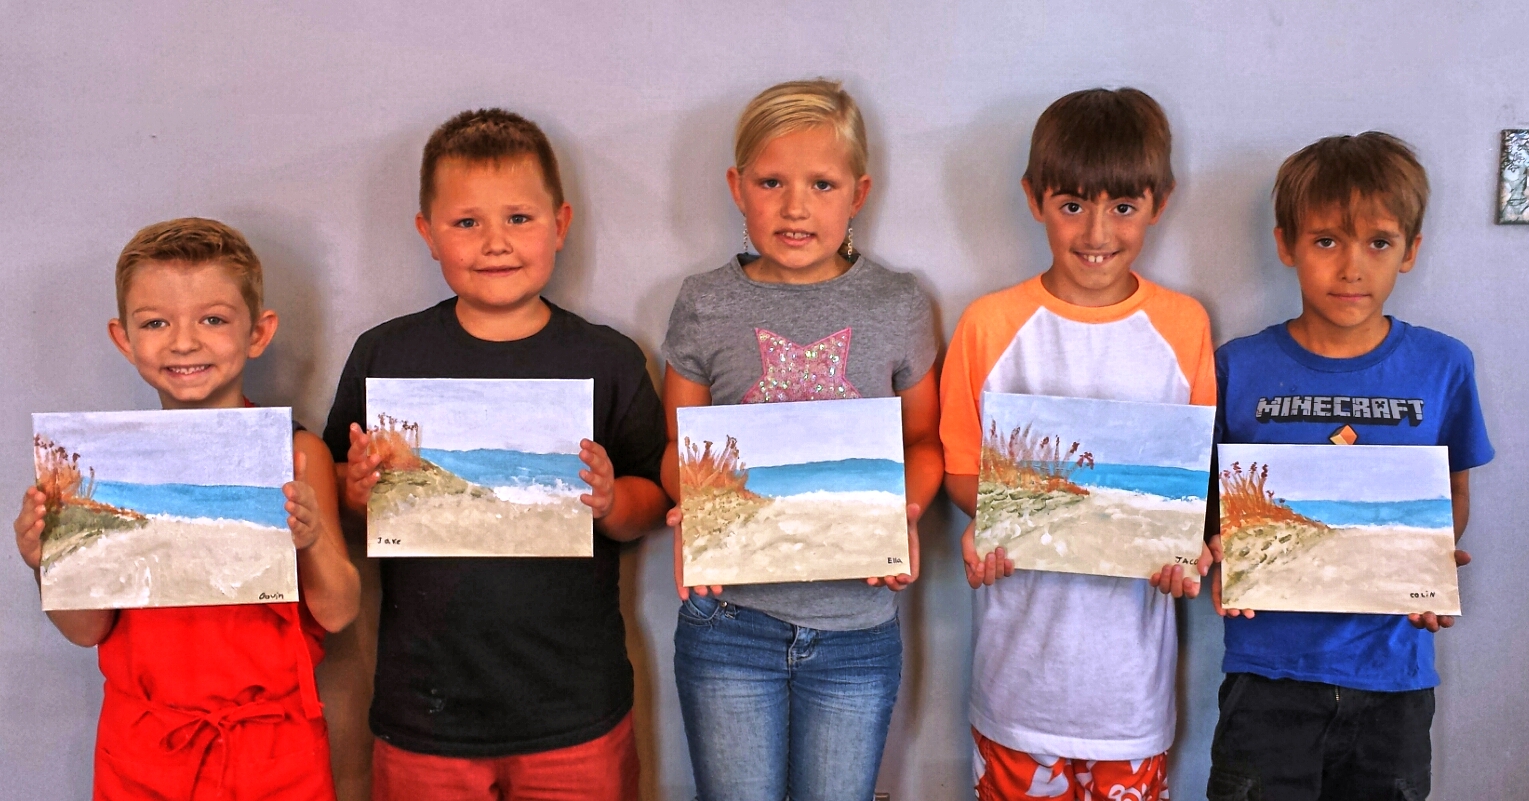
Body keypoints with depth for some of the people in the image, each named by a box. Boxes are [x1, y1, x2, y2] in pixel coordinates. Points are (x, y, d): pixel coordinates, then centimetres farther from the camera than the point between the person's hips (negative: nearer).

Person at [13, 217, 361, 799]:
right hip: (145, 750, 1)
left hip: (272, 747, -1)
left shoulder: (296, 453, -8)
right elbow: (88, 629, 1)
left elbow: (338, 614, -8)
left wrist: (311, 540, -26)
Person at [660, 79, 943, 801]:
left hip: (856, 628, 1)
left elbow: (925, 442, 9)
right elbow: (679, 448, 7)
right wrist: (689, 518, -13)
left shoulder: (899, 308, 0)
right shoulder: (705, 306, 0)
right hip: (728, 620, 0)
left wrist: (905, 512, -11)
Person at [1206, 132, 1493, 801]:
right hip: (1269, 669, -1)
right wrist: (1222, 560, -15)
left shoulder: (1443, 367, -2)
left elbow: (1454, 494, 10)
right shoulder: (1240, 368, -5)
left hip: (1395, 672, 2)